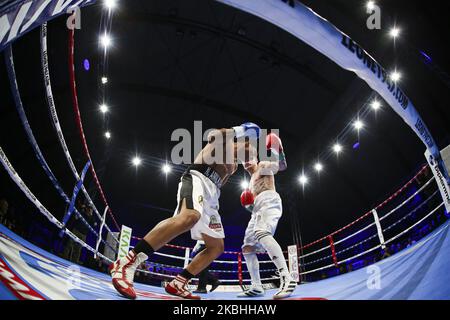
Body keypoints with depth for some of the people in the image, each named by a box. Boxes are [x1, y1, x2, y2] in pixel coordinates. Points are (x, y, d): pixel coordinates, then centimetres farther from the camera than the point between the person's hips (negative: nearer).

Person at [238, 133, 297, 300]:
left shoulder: (263, 166, 14)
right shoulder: (252, 182, 37)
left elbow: (282, 166, -5)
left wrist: (279, 152, -22)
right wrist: (248, 205, 14)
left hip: (268, 201, -10)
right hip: (258, 209, 10)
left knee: (262, 234, -36)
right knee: (247, 247, 5)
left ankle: (287, 278, -47)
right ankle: (257, 287, 2)